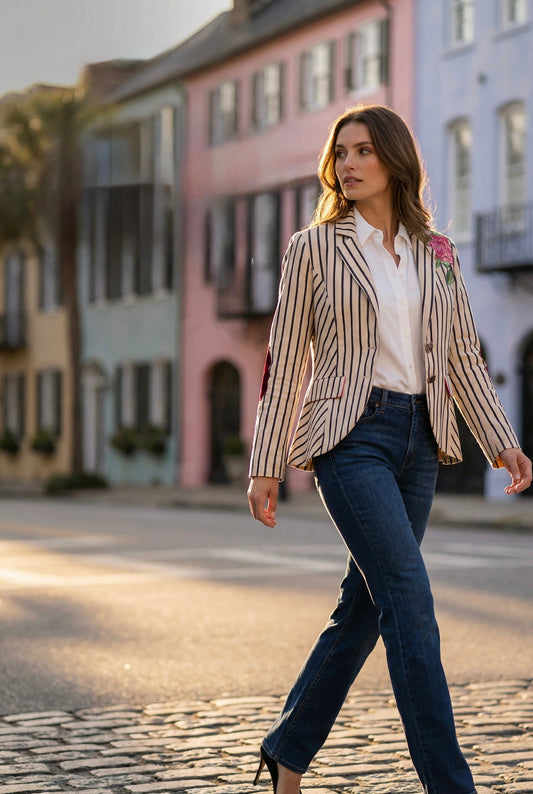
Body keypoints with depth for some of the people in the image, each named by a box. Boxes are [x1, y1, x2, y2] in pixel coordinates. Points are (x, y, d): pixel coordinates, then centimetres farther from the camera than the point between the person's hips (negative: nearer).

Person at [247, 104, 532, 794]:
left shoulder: (435, 252, 13)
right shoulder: (315, 247, 2)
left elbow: (462, 356, 16)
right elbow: (284, 361, 1)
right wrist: (265, 467, -2)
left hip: (418, 440, 5)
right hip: (352, 433, -5)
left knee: (364, 607, 8)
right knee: (410, 599, -15)